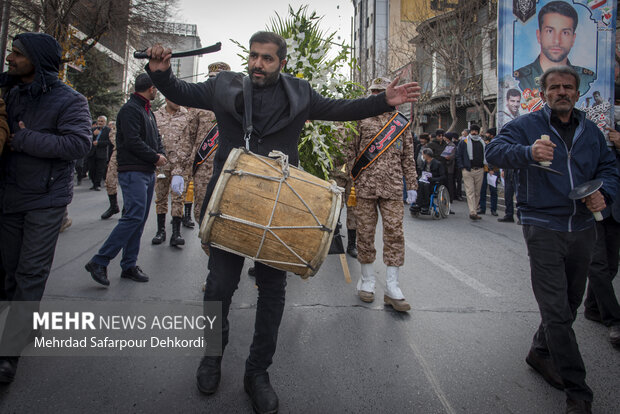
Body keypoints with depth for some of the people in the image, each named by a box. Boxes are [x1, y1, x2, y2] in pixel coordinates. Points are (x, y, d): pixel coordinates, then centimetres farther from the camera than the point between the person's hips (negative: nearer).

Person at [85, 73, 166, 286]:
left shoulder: (148, 111, 21)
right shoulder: (130, 109, -9)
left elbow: (156, 137, 21)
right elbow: (133, 142, -18)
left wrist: (161, 154, 0)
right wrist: (155, 157, -10)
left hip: (148, 172, 10)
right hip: (133, 172, -10)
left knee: (139, 219, 8)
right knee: (134, 217, -16)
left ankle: (129, 266, 14)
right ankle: (99, 262, -8)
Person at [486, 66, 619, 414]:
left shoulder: (591, 131, 13)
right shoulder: (527, 125, -2)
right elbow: (495, 151, -19)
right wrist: (528, 152, -39)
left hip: (583, 228, 6)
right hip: (543, 228, -6)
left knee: (570, 302, 18)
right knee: (557, 310, -6)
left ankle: (541, 352, 41)